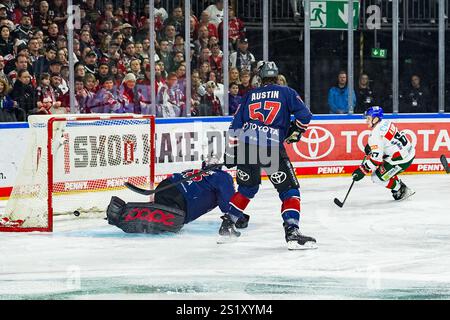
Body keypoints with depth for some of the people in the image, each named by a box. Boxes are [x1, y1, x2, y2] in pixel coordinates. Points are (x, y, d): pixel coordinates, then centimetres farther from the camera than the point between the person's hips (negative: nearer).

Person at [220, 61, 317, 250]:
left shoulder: (250, 96, 21)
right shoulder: (286, 92, 12)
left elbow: (236, 126, 17)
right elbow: (304, 115, 3)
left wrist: (231, 152, 20)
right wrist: (295, 132, 21)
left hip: (245, 145, 4)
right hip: (271, 147, -4)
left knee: (247, 188, 26)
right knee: (289, 190, 2)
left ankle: (227, 227, 27)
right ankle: (292, 233, -13)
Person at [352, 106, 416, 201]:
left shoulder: (376, 134, -20)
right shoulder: (386, 122, 6)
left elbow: (376, 157, -23)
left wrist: (362, 171, -18)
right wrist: (371, 146, 18)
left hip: (401, 160, -9)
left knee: (377, 177, 2)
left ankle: (402, 191, 11)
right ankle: (401, 187, 25)